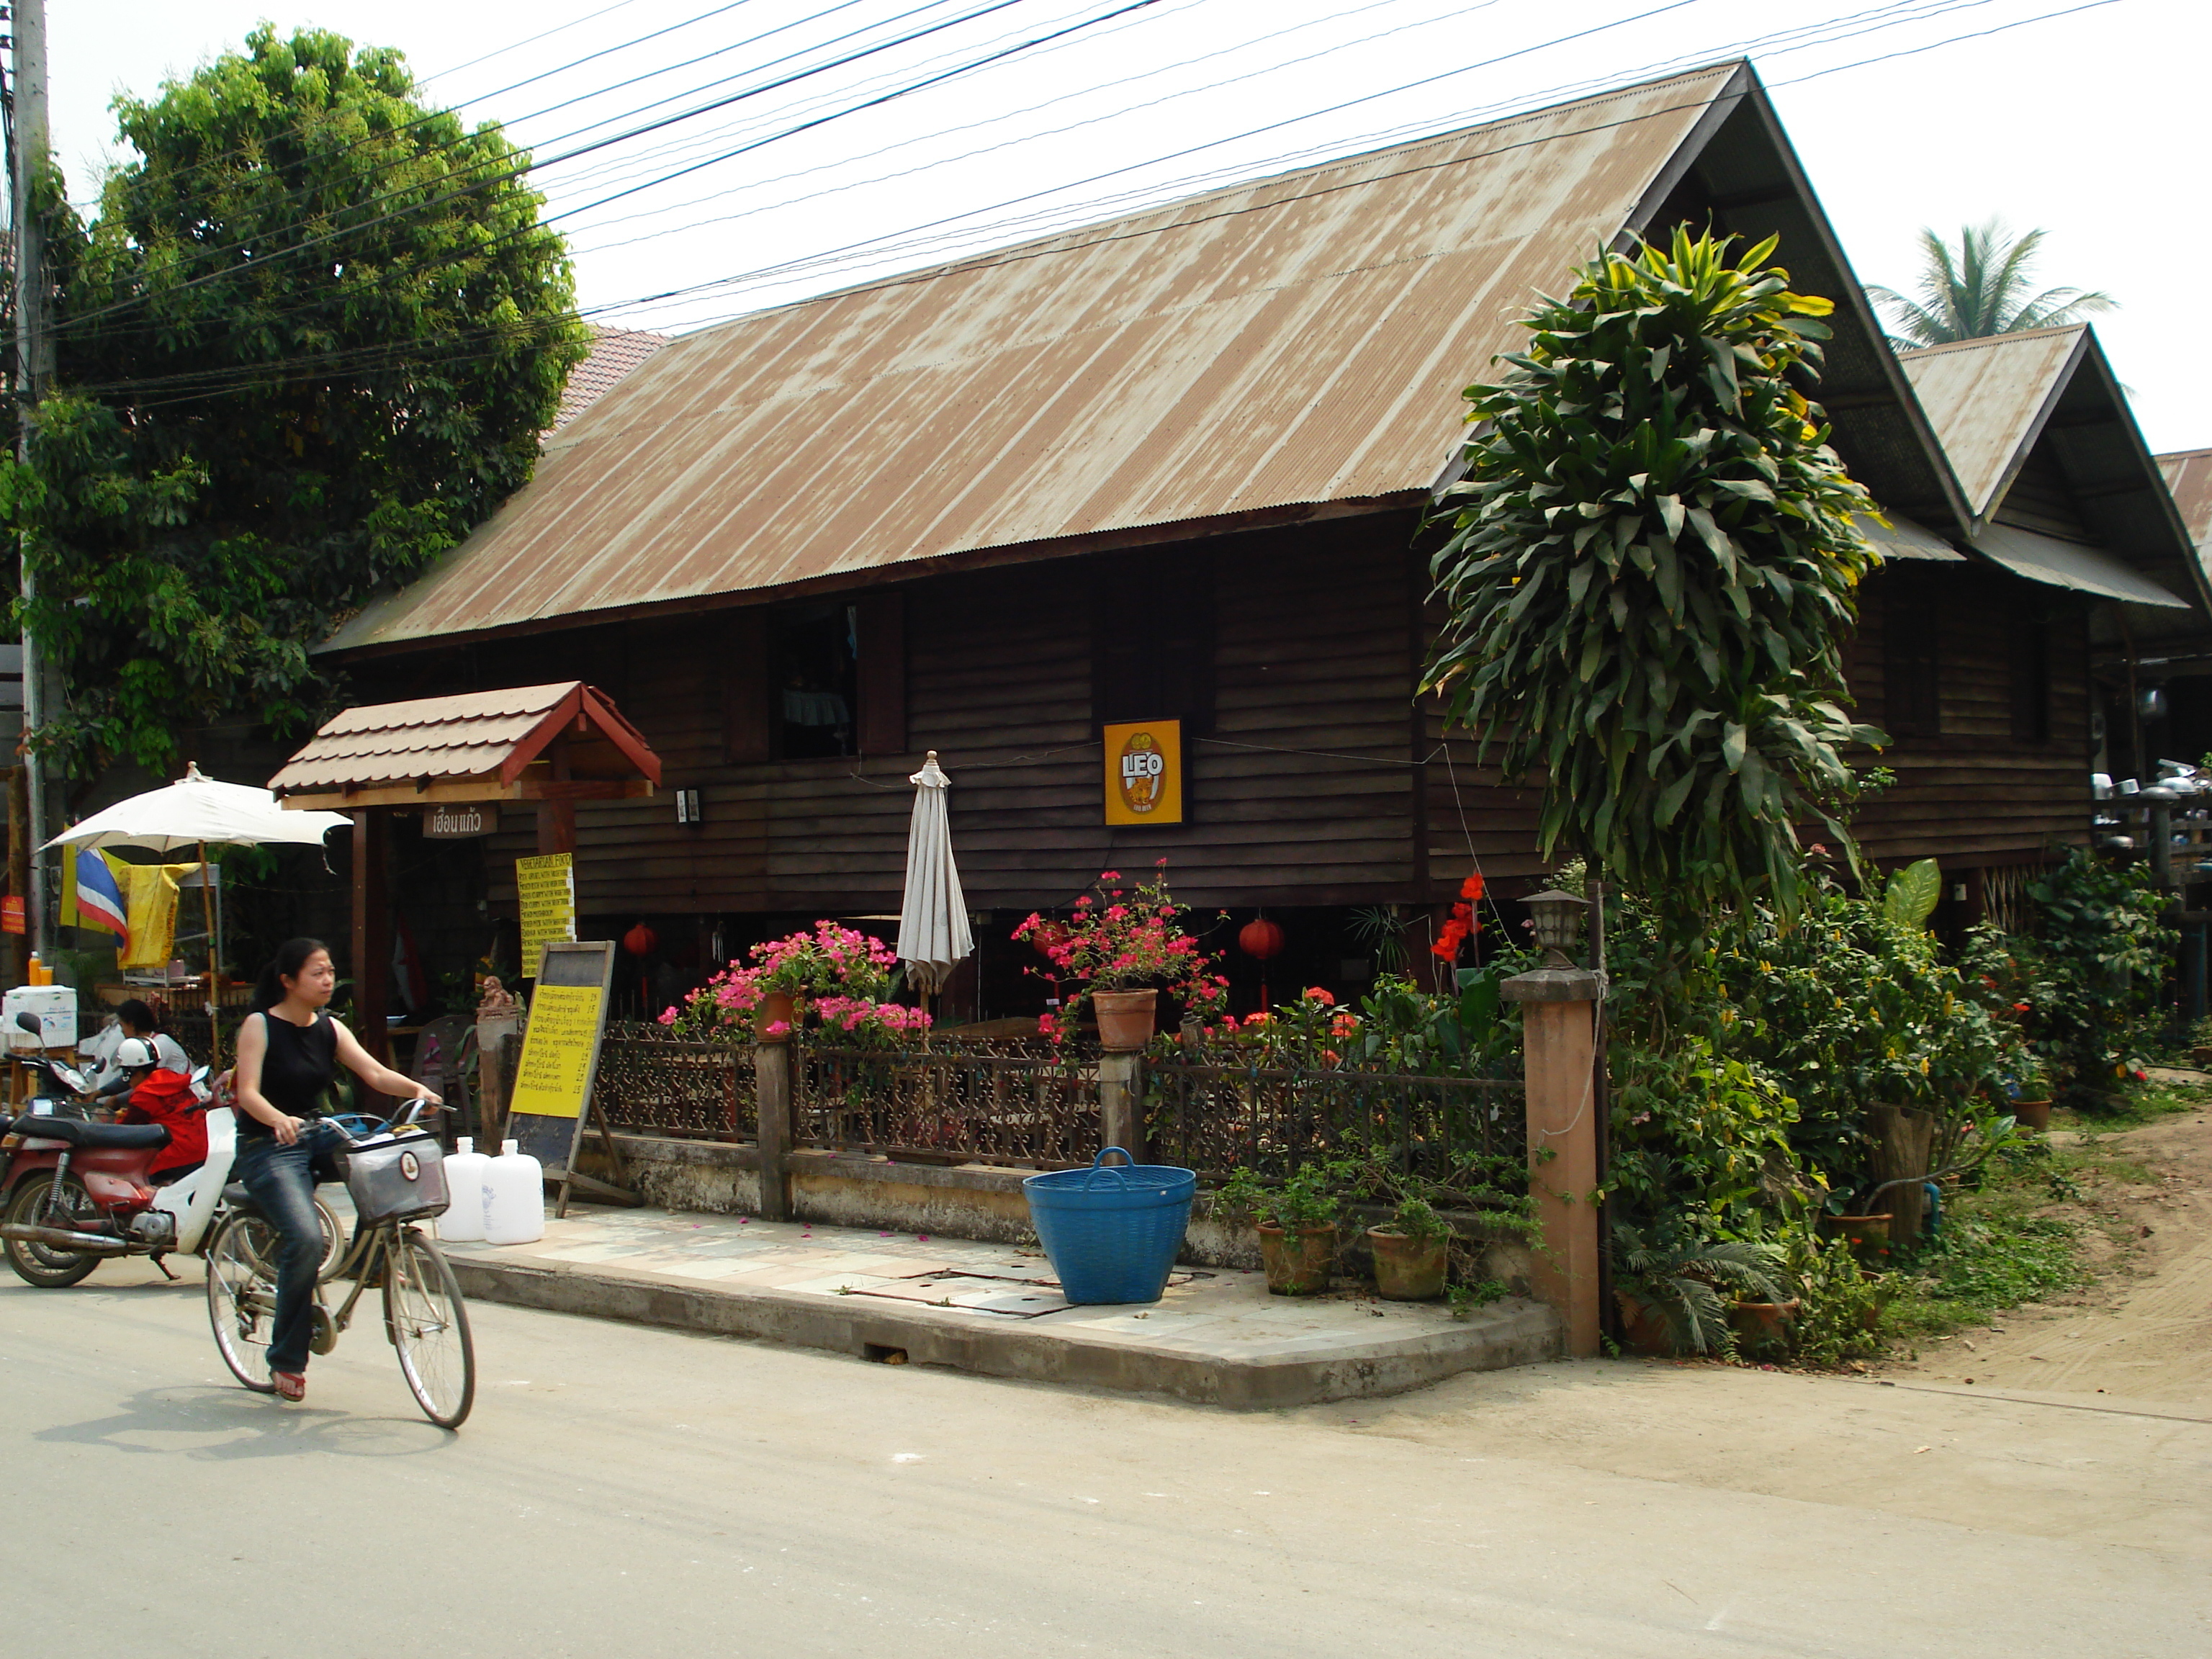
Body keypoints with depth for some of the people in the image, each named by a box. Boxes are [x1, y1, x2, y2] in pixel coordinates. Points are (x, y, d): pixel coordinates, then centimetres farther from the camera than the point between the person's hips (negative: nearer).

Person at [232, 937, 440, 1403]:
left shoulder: (329, 1028, 6)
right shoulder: (260, 1026, -8)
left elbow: (374, 1073, -5)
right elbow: (248, 1092, -19)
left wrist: (416, 1089, -25)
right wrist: (280, 1120, -40)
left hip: (318, 1135, 6)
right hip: (268, 1146, -6)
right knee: (306, 1238, -25)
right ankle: (286, 1361, -9)